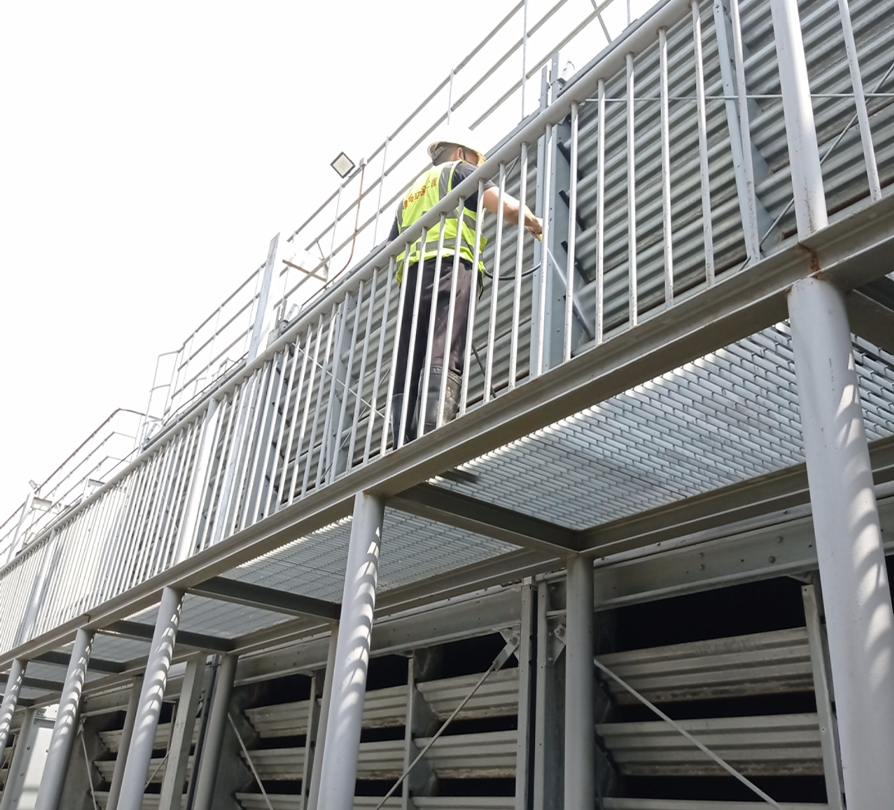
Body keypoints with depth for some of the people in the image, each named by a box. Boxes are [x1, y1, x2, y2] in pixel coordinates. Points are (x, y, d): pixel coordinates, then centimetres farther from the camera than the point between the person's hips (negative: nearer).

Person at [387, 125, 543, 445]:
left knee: (407, 370, -3)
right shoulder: (458, 171, 17)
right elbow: (506, 206, 1)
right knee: (445, 361, -20)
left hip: (411, 277, 6)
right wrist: (535, 224, 18)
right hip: (451, 267, -6)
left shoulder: (409, 195, 36)